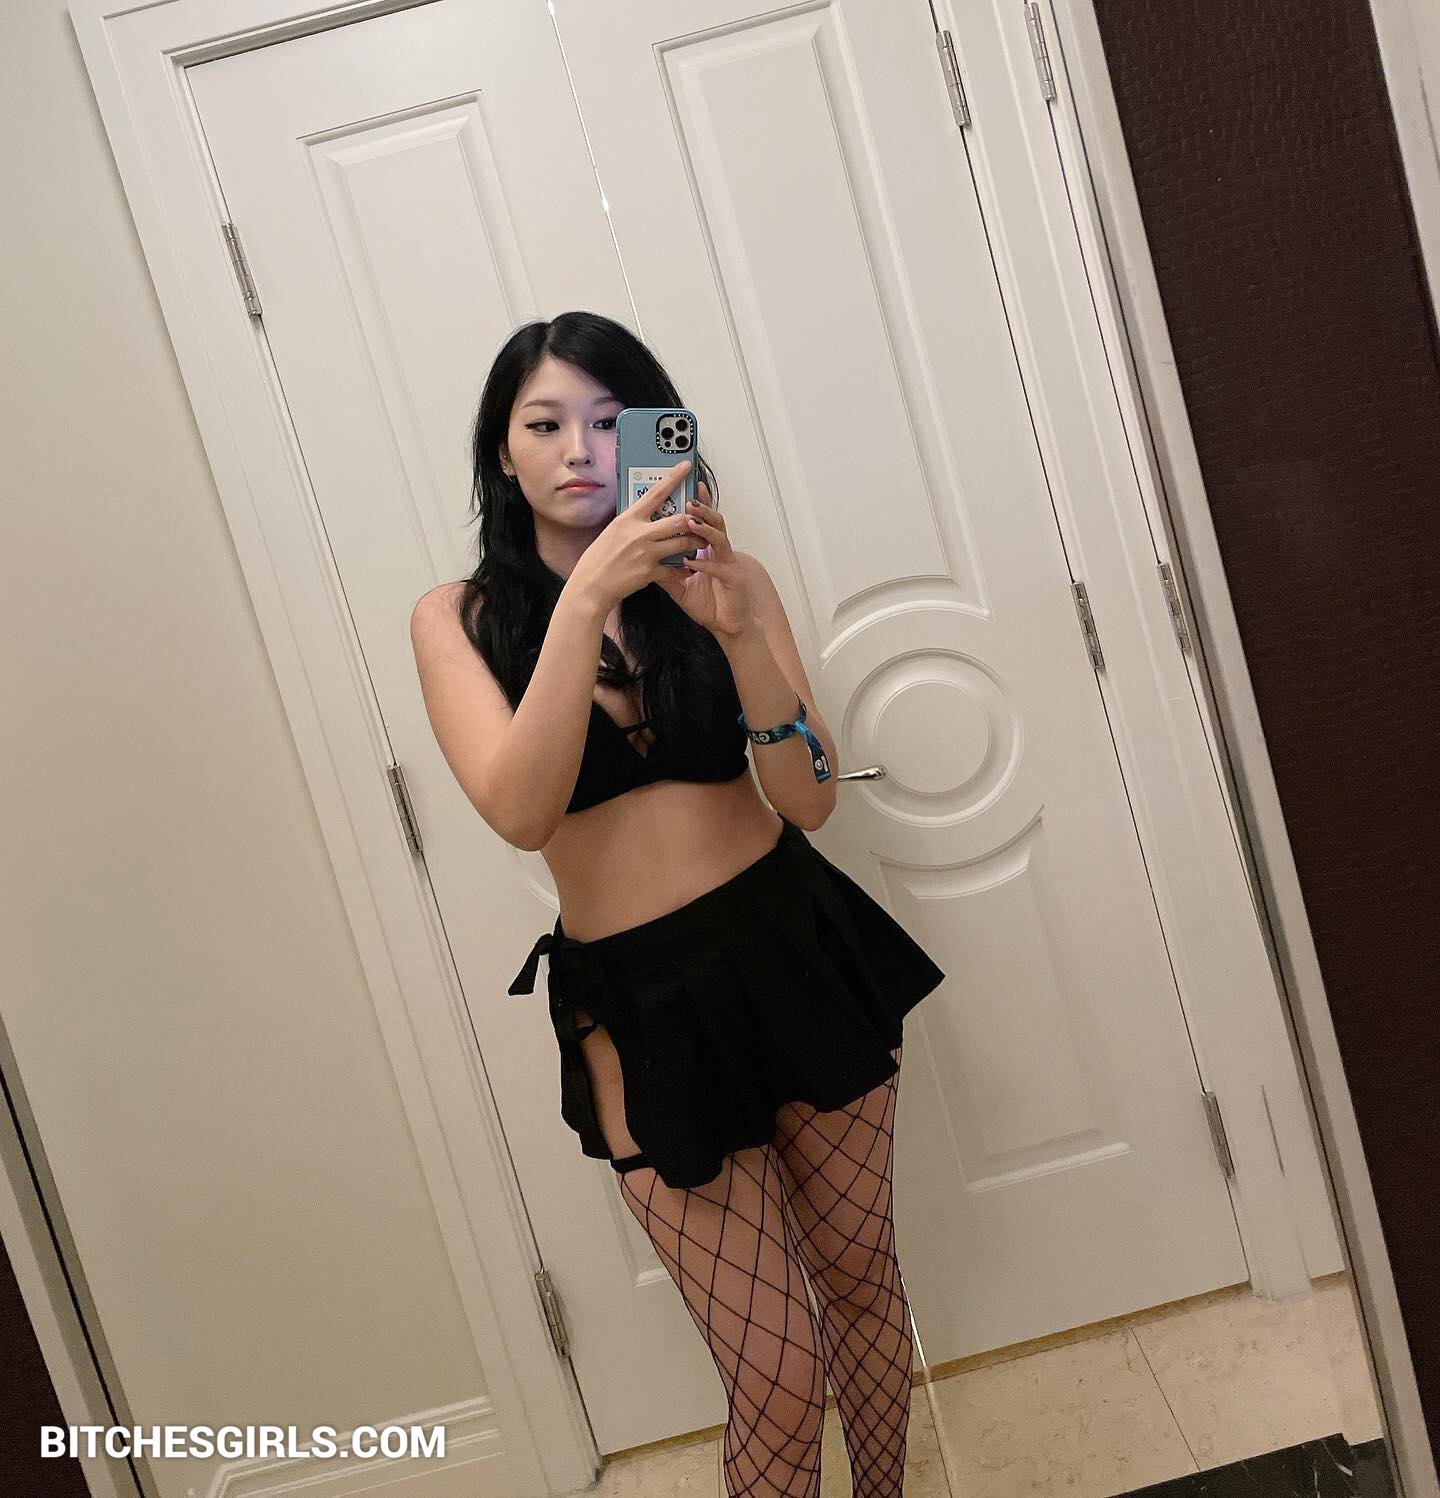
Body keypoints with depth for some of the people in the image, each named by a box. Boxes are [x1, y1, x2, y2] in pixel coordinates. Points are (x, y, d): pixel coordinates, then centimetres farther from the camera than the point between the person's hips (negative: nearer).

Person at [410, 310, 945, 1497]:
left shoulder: (720, 577, -1)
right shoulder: (459, 617, -3)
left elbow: (809, 800, -10)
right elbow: (520, 812, -21)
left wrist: (738, 627, -24)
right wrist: (585, 597, -28)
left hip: (796, 954, 3)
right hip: (643, 1002, -2)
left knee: (864, 1281, 21)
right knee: (776, 1377, 2)